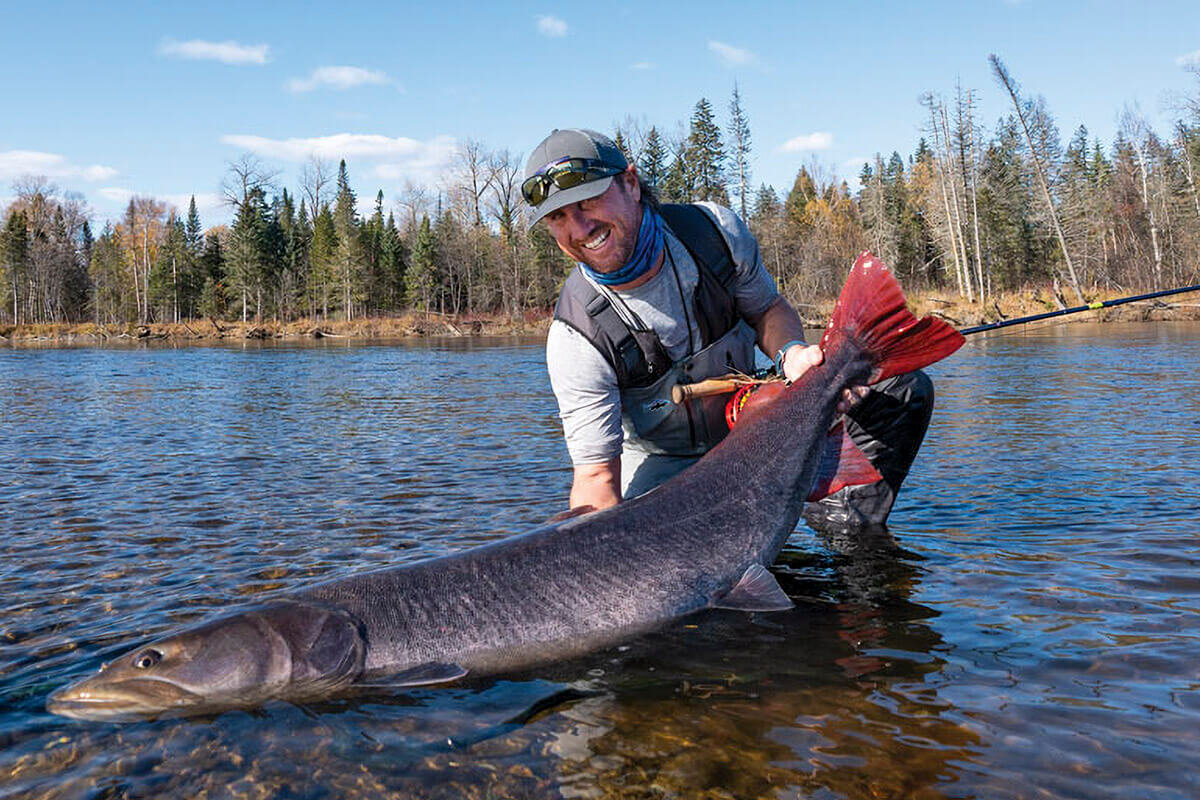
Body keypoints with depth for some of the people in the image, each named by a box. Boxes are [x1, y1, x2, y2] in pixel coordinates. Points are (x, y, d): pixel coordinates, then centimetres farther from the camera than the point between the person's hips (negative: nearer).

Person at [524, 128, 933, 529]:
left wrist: (792, 354, -24)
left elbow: (768, 307, 0)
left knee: (902, 388, -8)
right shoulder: (575, 337, -28)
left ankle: (844, 522, 6)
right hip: (664, 461, -3)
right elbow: (597, 476, -28)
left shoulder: (715, 228, -18)